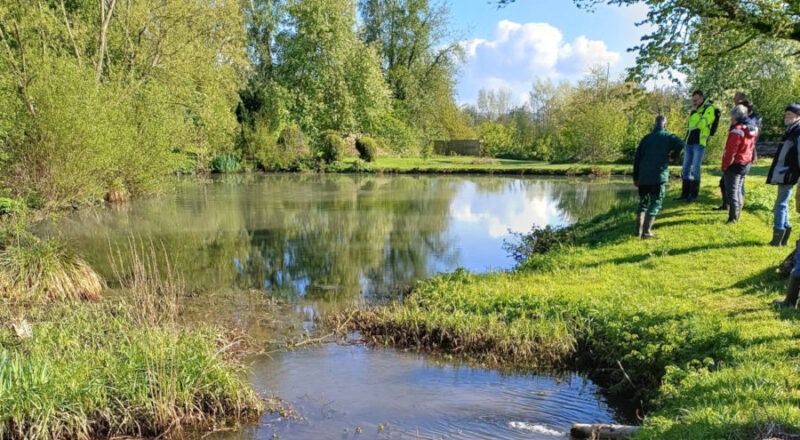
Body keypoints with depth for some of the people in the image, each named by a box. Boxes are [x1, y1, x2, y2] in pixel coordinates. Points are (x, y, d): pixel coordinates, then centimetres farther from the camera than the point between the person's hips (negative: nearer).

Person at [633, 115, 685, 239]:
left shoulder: (646, 138, 14)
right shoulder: (667, 137, 2)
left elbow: (637, 158, 12)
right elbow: (681, 145, -16)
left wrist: (635, 177, 16)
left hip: (643, 177, 4)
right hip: (658, 177, -4)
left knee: (643, 202, 16)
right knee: (655, 204, 1)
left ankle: (639, 230, 10)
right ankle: (647, 231, -7)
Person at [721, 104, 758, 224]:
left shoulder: (737, 131, -21)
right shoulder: (752, 130, 6)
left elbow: (730, 151, -21)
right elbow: (751, 148, 15)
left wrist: (724, 166, -14)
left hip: (734, 165, -8)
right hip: (746, 165, 8)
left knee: (732, 192, -2)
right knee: (738, 190, 19)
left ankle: (733, 218, -2)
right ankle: (737, 216, 25)